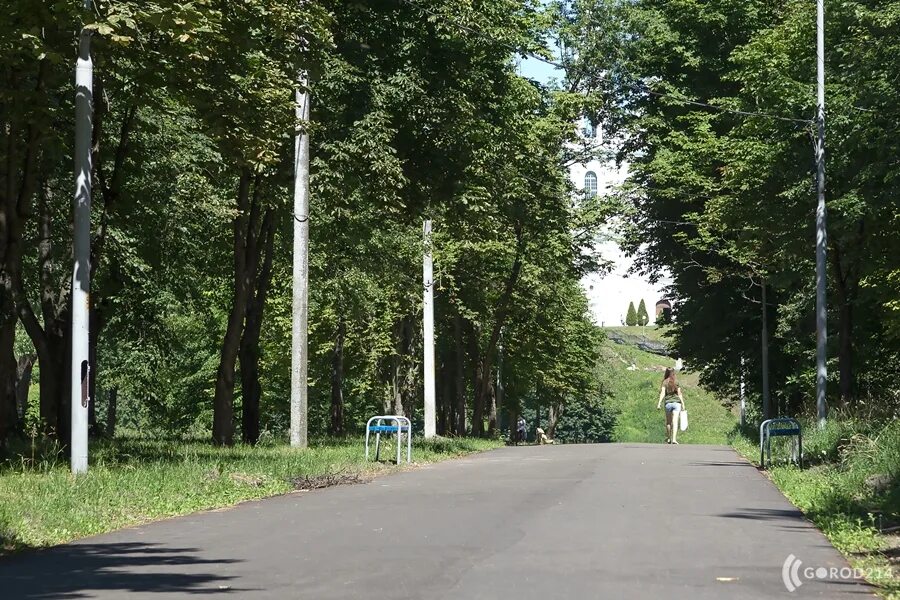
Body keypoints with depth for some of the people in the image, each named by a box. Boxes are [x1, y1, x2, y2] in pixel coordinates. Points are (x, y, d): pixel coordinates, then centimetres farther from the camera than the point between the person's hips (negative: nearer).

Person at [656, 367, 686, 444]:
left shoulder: (665, 382, 2)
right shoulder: (676, 382, 5)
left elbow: (663, 393, -7)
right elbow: (679, 394, 4)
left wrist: (659, 403, -11)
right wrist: (683, 404, 8)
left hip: (668, 403, 0)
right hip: (677, 402, 0)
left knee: (668, 422, 15)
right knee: (675, 422, -8)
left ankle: (668, 438, 22)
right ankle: (674, 439, -20)